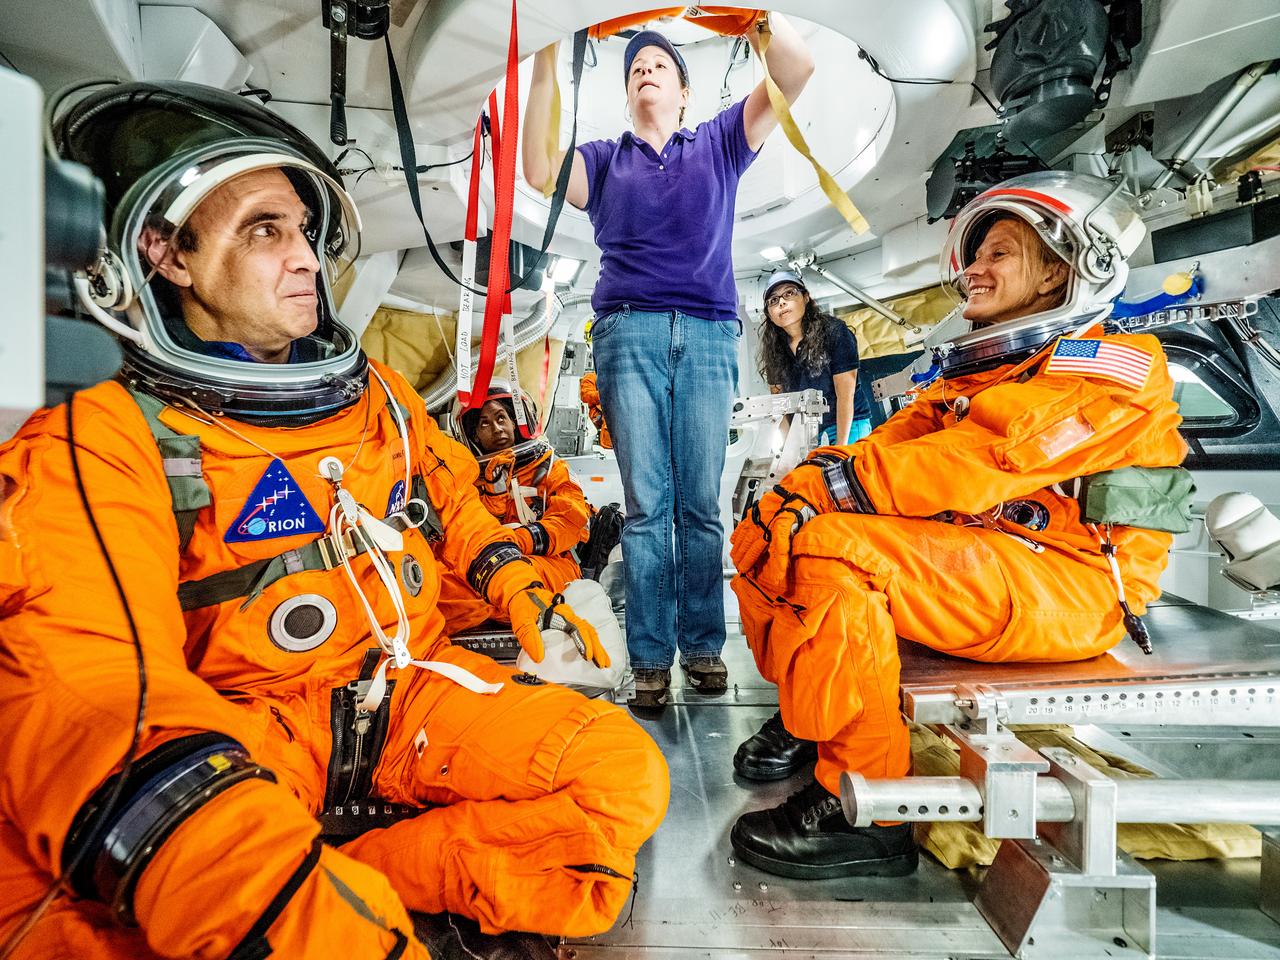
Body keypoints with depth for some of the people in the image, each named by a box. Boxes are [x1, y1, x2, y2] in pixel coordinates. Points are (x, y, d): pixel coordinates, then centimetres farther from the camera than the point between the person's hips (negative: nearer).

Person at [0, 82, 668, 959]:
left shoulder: (373, 392, 9)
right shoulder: (100, 446, -9)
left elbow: (452, 497, 25)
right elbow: (85, 693, -22)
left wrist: (513, 580, 6)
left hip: (410, 690, 5)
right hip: (244, 722, -4)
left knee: (628, 774, -13)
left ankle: (368, 876, -12)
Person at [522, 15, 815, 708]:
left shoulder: (718, 145, 22)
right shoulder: (604, 159, 21)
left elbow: (795, 71, 12)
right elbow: (540, 171, 0)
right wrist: (547, 65, -5)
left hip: (709, 336, 1)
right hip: (628, 333, 0)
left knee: (702, 504, -1)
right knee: (645, 505, -4)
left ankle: (703, 647, 9)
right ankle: (650, 659, 3)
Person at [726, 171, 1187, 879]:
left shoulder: (1112, 367, -6)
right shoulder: (976, 371, 19)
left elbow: (979, 468, -22)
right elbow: (898, 438, 3)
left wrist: (833, 479, -23)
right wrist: (802, 483, -16)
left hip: (1068, 585, -8)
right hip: (968, 562, 8)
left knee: (825, 547, -30)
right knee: (765, 533, -4)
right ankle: (808, 721, 6)